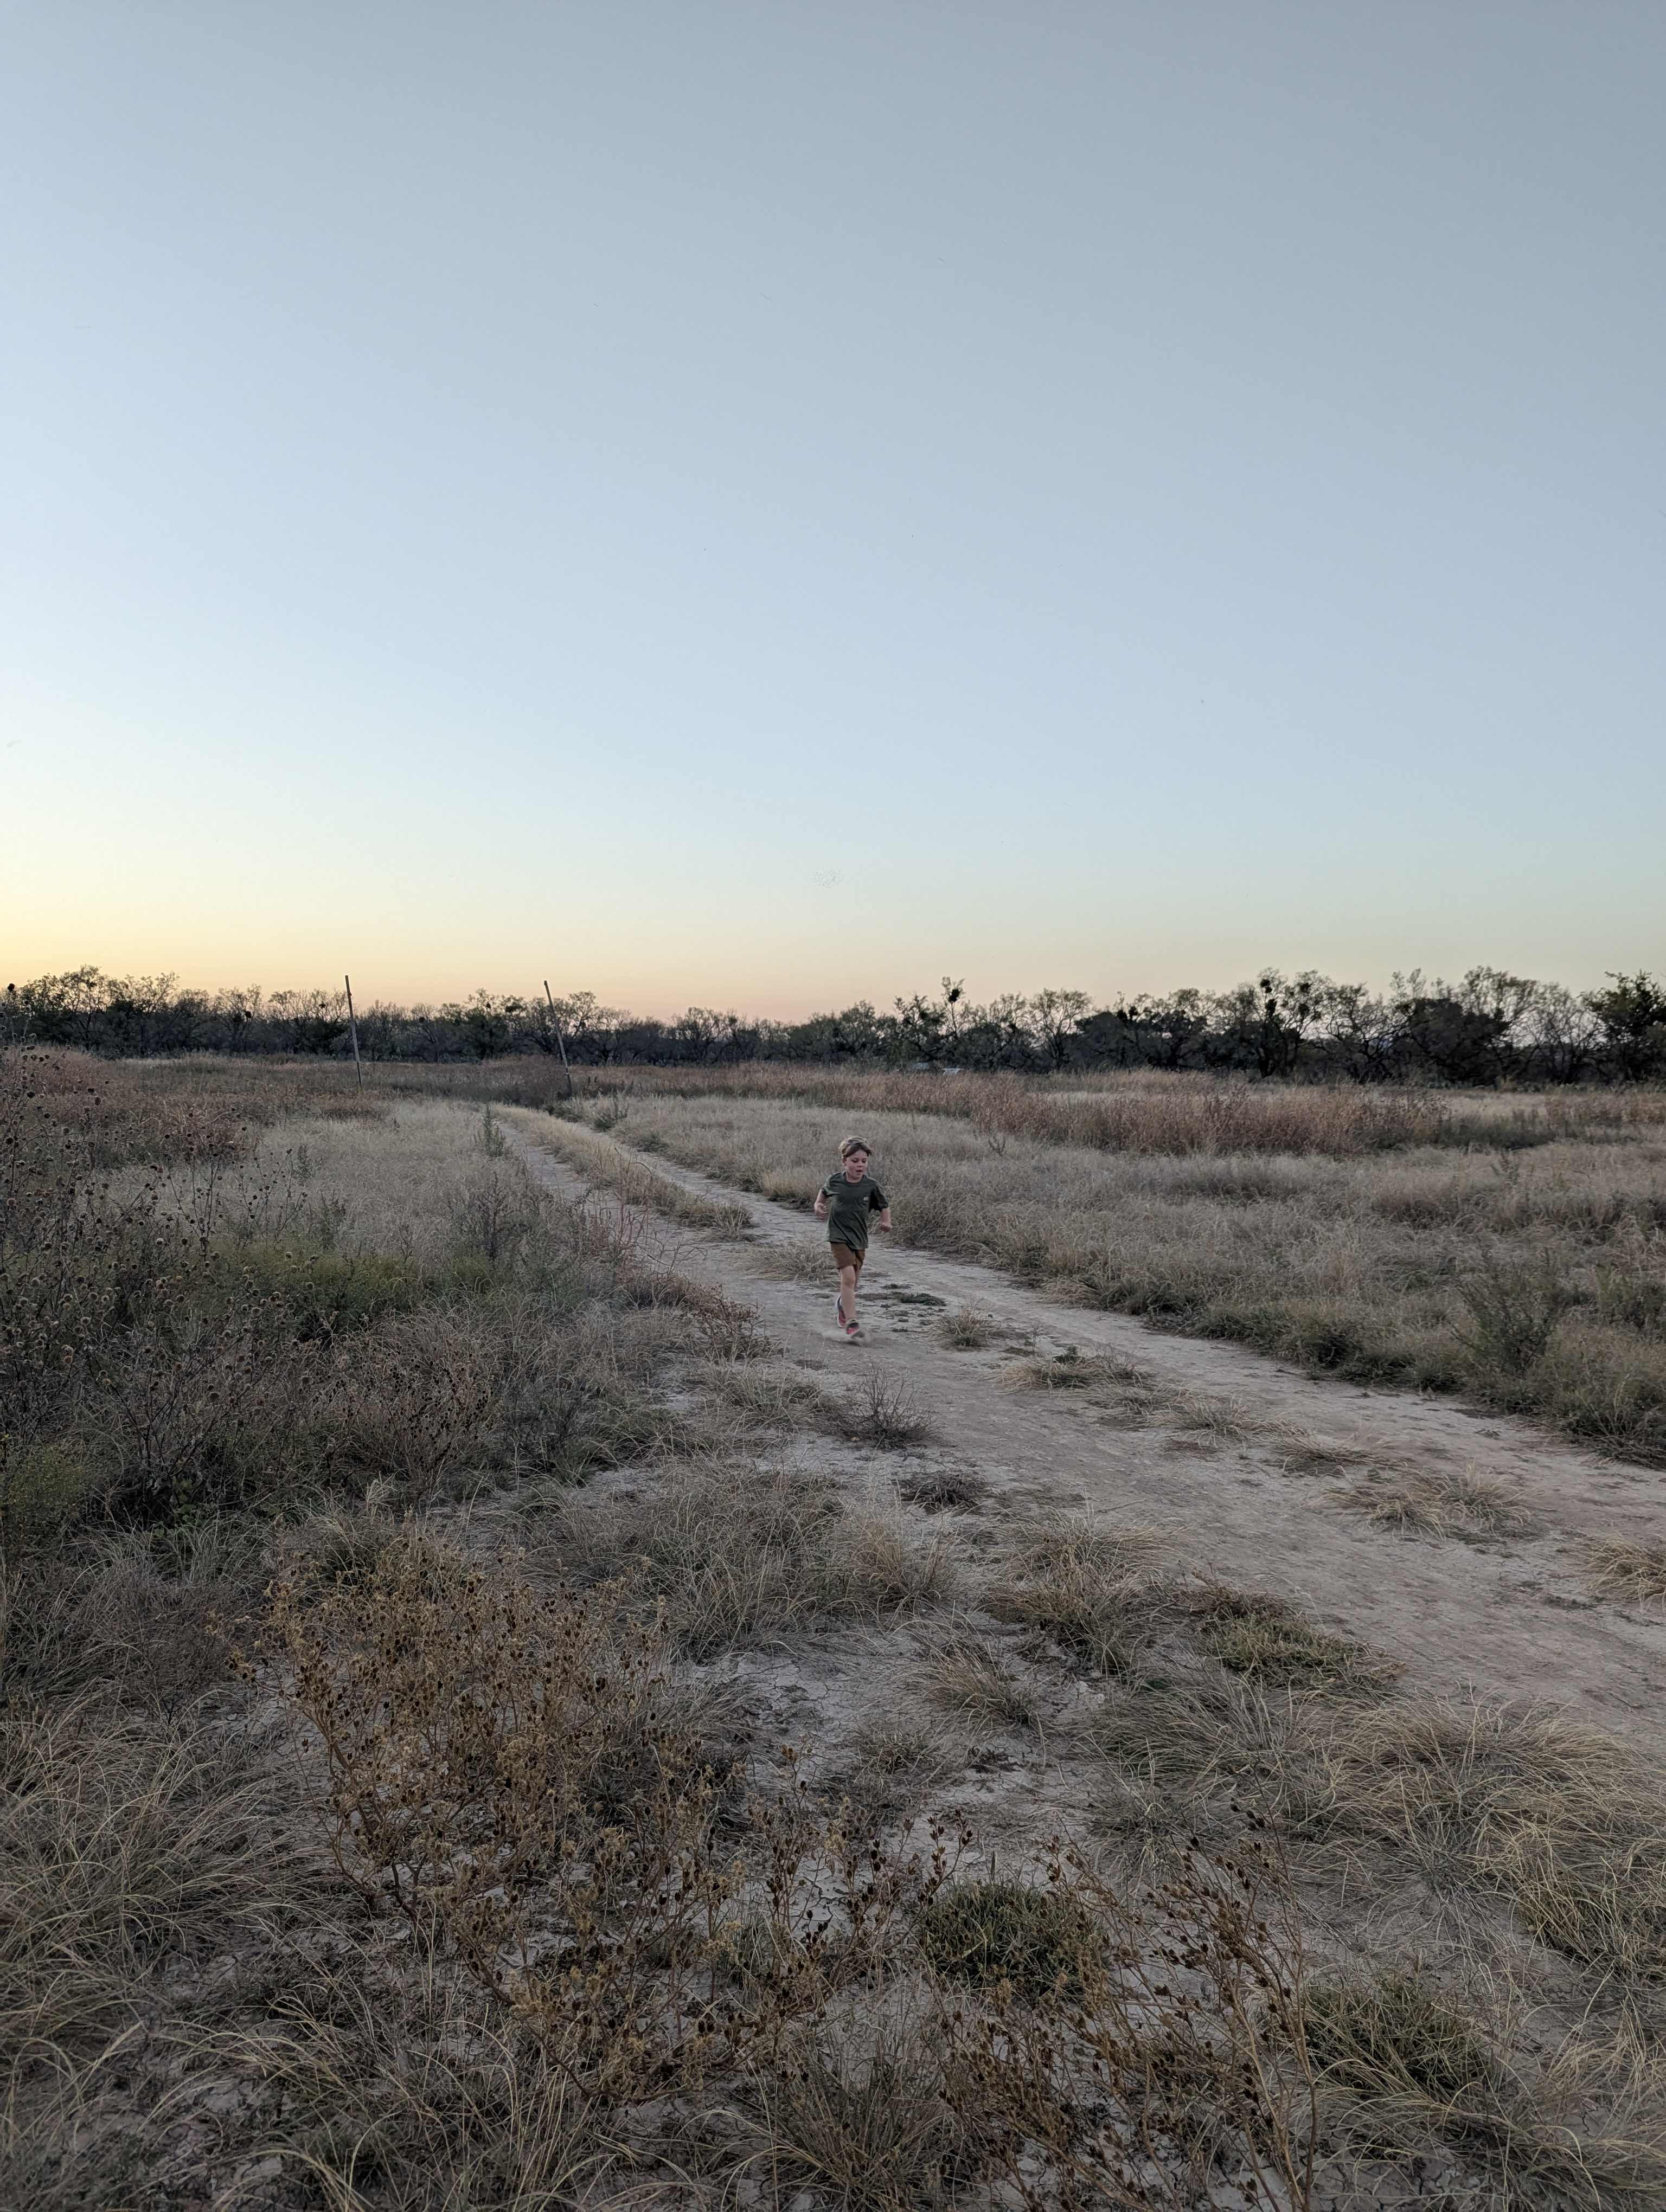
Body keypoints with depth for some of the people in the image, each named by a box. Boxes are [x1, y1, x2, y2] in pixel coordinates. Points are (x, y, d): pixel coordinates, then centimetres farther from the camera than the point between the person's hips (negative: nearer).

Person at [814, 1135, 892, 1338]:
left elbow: (884, 1206, 7)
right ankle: (851, 1323, -18)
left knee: (850, 1281, 16)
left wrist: (885, 1222, -10)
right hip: (838, 1236, -2)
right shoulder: (835, 1180, -5)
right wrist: (819, 1204, 2)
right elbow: (824, 1191, 18)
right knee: (848, 1276, -19)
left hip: (860, 1239, 3)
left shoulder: (871, 1186, -7)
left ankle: (842, 1305, 50)